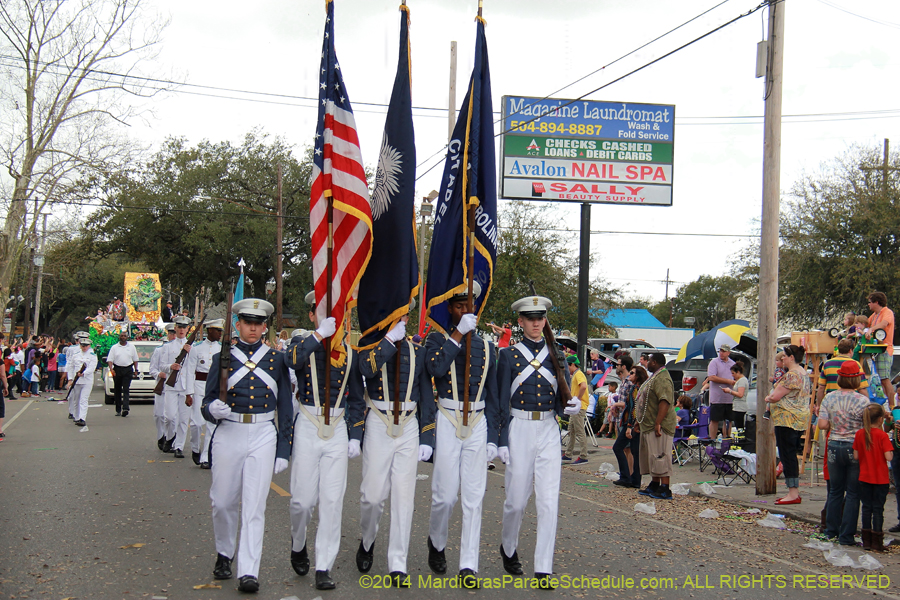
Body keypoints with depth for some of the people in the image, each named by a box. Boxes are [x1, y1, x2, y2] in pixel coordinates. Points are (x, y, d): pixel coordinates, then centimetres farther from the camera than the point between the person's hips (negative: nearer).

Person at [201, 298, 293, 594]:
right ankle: (224, 555, 34)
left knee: (254, 506, -7)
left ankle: (249, 572, -6)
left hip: (264, 436, -1)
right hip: (228, 435, 1)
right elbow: (207, 404, 5)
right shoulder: (222, 358, 5)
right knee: (223, 502, 9)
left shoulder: (276, 359, 6)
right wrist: (212, 409, -20)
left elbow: (285, 407, 9)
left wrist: (283, 450, 5)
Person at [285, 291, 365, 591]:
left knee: (332, 501, -1)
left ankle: (324, 568, 7)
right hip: (308, 428, -2)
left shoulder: (349, 352, 9)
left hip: (338, 431, 2)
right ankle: (298, 544, 31)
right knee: (303, 499, 1)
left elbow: (356, 399, 13)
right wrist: (320, 335, -26)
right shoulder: (303, 344, 3)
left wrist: (355, 436, 7)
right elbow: (291, 360, -23)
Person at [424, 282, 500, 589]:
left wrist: (493, 437, 7)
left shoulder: (486, 347, 11)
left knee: (474, 498, 1)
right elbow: (436, 368, -19)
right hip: (447, 423, -2)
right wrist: (458, 334, -19)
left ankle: (468, 565, 6)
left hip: (478, 425, 3)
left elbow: (493, 396, 12)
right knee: (445, 495, 0)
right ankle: (436, 543, 28)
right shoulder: (437, 339, 3)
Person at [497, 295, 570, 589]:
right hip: (519, 430, -2)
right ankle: (508, 549, 33)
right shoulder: (510, 355, 1)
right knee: (516, 500, 6)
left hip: (549, 432, 2)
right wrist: (502, 440, -5)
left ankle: (544, 569, 2)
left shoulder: (555, 355, 8)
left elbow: (562, 398, 8)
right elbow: (502, 400, 0)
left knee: (549, 501, -4)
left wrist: (571, 407, -15)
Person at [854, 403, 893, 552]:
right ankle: (877, 542, 6)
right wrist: (889, 449, 0)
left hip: (864, 477, 4)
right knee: (878, 509, 3)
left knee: (867, 508, 11)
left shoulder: (859, 434, -2)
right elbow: (888, 457, -19)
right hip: (881, 478, -3)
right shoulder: (883, 435, -14)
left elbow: (855, 456, -1)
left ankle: (866, 541, 14)